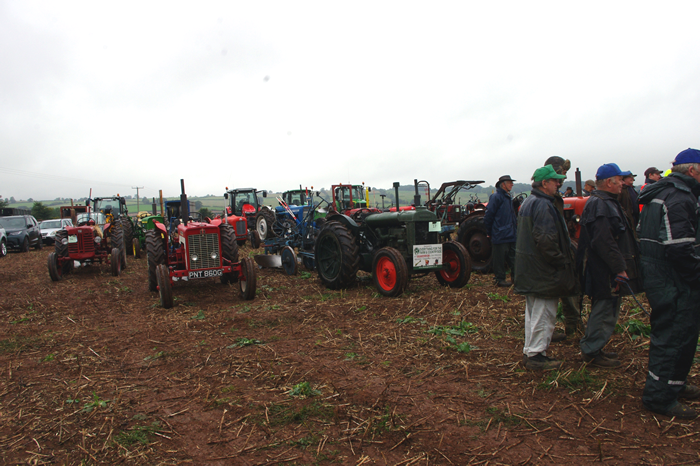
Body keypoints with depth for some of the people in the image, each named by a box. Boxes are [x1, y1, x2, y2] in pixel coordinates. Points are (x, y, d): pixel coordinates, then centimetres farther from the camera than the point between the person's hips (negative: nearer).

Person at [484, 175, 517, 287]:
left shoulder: (509, 198, 16)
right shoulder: (496, 197, -11)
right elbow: (488, 216, -13)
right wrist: (490, 232, -7)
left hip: (511, 235, 9)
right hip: (500, 235, -8)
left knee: (513, 257, 12)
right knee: (500, 258, -1)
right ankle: (500, 279, 7)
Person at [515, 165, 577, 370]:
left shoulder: (528, 202, 15)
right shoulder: (543, 205, -19)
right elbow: (546, 239, -26)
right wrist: (562, 261, -16)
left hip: (528, 268, 11)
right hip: (543, 270, -11)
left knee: (533, 311, 17)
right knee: (543, 313, -2)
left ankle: (530, 351, 24)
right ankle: (536, 355, 5)